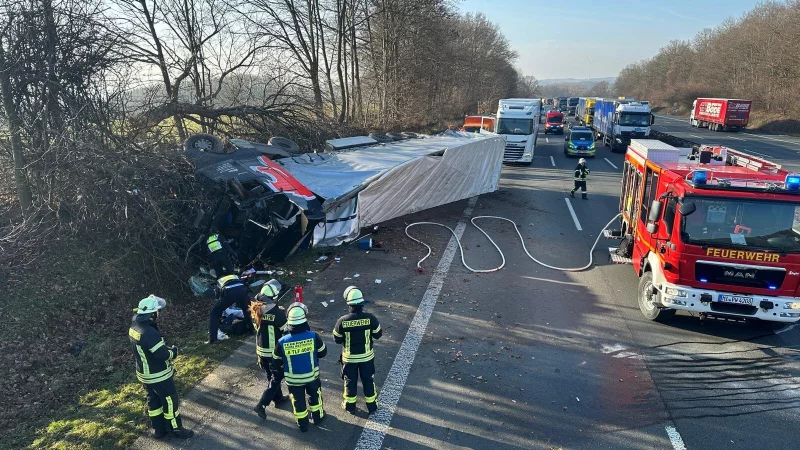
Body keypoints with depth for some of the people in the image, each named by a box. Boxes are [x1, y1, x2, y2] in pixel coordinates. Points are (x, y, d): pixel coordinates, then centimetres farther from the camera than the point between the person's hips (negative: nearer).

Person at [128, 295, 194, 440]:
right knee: (170, 401, 8)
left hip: (144, 374, 9)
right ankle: (175, 429, 23)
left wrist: (165, 348, 3)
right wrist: (173, 351, -9)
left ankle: (158, 429, 35)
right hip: (158, 376, -9)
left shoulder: (134, 326, -3)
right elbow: (162, 354, -29)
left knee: (154, 400, 21)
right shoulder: (149, 333, -33)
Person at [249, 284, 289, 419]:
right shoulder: (278, 313, -25)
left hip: (261, 350, 6)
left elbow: (257, 328, 6)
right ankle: (262, 405, 3)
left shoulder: (256, 310, -7)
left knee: (271, 376, 23)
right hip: (276, 351, -6)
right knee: (276, 378, 9)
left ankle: (278, 398, 40)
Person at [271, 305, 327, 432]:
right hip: (312, 375, 1)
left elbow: (276, 363, -7)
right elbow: (323, 352, -5)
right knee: (315, 396, 27)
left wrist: (281, 368, 14)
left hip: (293, 379, -1)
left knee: (298, 401, 21)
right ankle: (318, 417, 46)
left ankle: (303, 425, 37)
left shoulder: (282, 342, -21)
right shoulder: (313, 336, -22)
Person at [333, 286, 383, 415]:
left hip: (349, 357, 0)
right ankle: (372, 405, 35)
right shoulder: (370, 318, -22)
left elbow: (337, 339, -9)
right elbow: (378, 335, -7)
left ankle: (350, 405, 38)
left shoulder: (342, 321, -23)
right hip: (366, 356, 1)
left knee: (350, 381, 20)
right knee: (368, 380, 20)